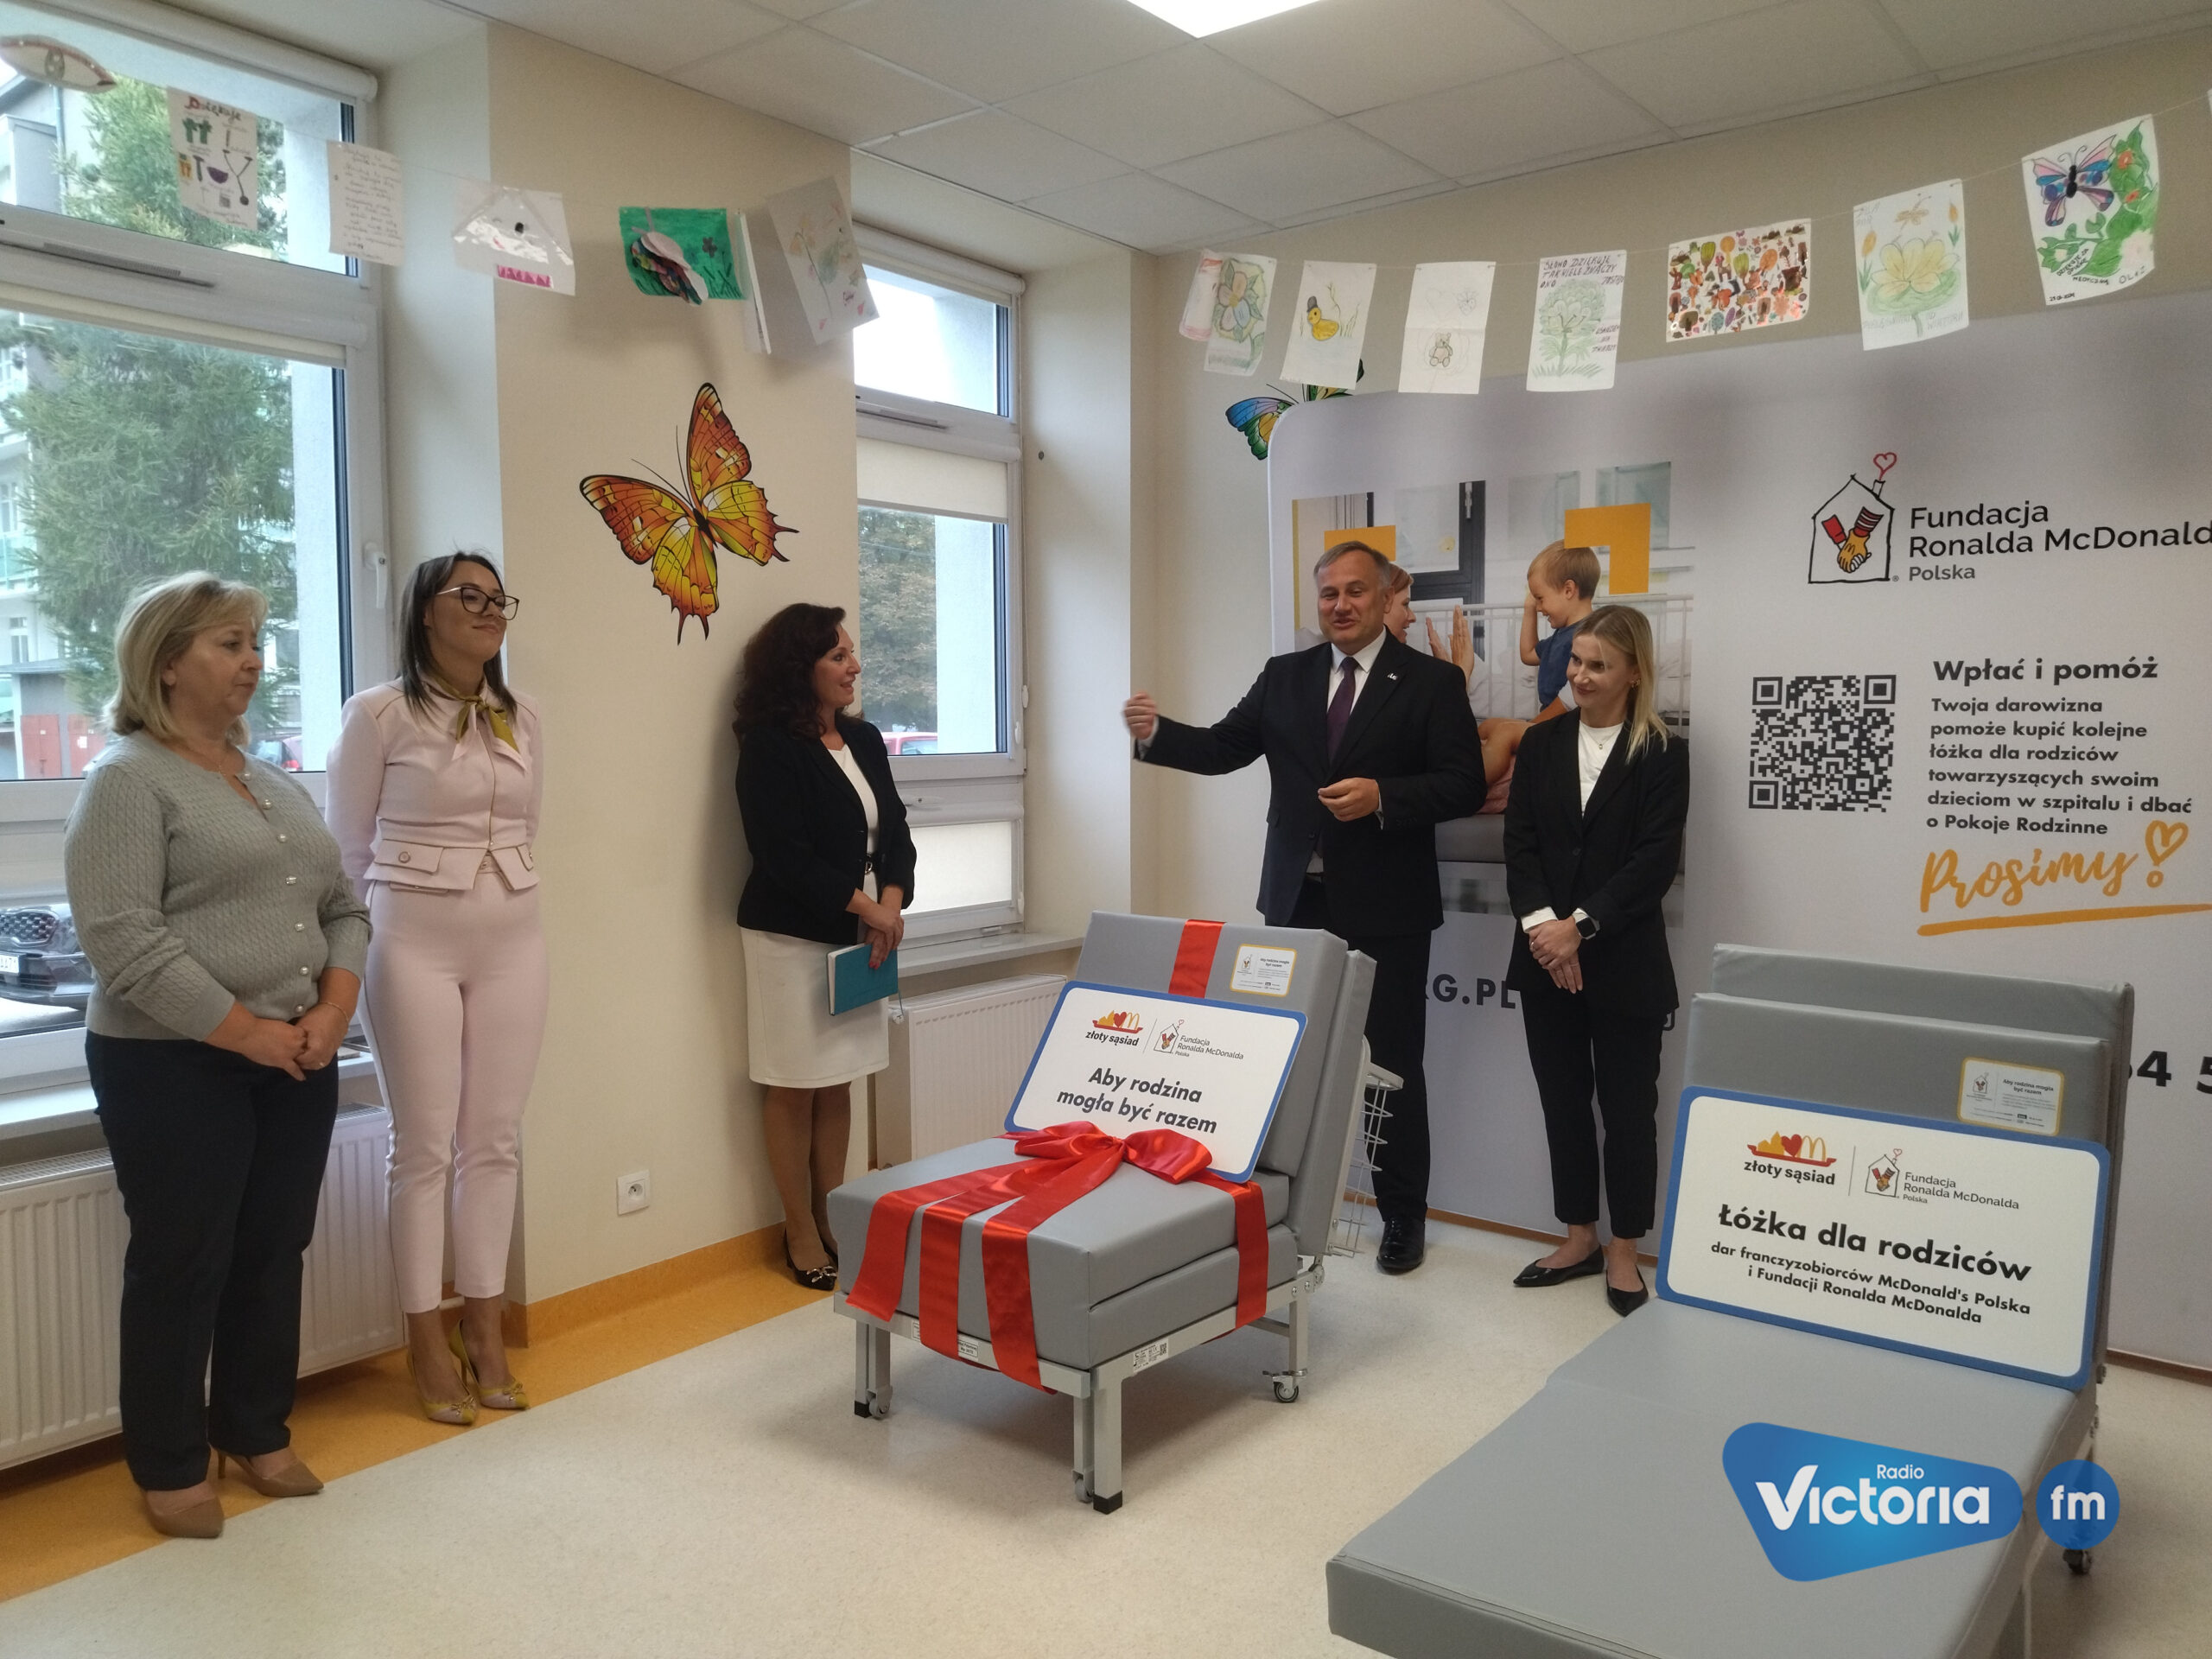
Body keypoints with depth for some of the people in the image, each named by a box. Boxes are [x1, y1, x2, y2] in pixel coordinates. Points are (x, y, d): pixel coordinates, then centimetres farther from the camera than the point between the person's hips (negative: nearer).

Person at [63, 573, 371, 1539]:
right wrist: (246, 1032, -17)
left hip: (298, 1061, 6)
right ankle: (171, 1467, 20)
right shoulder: (127, 779, -8)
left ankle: (255, 1433, 29)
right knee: (182, 1263, 3)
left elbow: (343, 906, 14)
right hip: (175, 1067, -6)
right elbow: (122, 938, -17)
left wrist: (334, 1007, -4)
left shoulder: (278, 785, 14)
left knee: (274, 1253, 13)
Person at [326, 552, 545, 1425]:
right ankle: (427, 1343, 15)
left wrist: (496, 891, 14)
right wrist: (412, 898, 10)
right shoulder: (379, 713, -6)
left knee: (494, 1141, 8)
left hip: (513, 941, 4)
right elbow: (350, 845, 2)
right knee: (424, 1146, 2)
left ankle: (484, 1330, 20)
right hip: (415, 943, -4)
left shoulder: (520, 716, 8)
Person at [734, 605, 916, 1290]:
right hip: (794, 939, -6)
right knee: (796, 1089, 4)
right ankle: (800, 1235, 16)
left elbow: (895, 830, 8)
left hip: (859, 936, 6)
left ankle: (831, 1223, 23)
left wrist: (892, 902, -9)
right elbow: (784, 855, -18)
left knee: (839, 1085, 12)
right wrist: (865, 907, -17)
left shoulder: (864, 739, 9)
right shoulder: (769, 747, -11)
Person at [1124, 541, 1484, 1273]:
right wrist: (1157, 734, -15)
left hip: (1384, 907, -3)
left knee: (1392, 1063, 6)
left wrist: (1382, 796, -23)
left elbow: (1464, 785, -8)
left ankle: (1403, 1216, 21)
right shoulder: (1284, 675, 9)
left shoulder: (1432, 681, -3)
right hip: (1298, 901, 4)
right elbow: (1223, 747, 3)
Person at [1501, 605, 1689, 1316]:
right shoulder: (1540, 744, 7)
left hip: (1624, 961, -3)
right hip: (1544, 956, 4)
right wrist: (1540, 924, -14)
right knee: (1562, 1099, 11)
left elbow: (1656, 860, -11)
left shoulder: (1663, 753, -3)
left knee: (1627, 1106, 5)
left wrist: (1580, 926, -17)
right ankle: (1579, 1237, 26)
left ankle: (1624, 1252, 19)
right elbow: (1519, 843, 0)